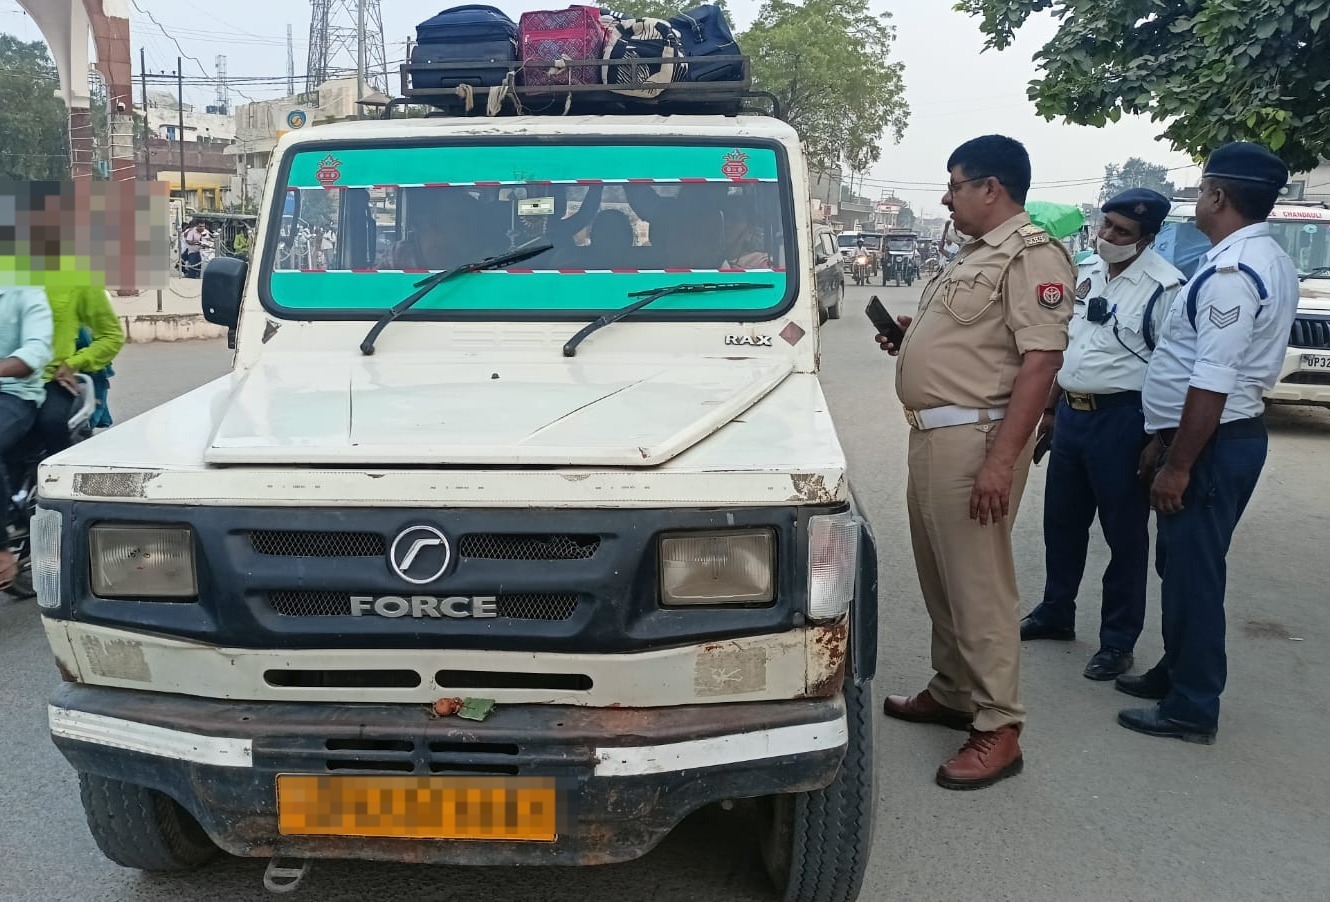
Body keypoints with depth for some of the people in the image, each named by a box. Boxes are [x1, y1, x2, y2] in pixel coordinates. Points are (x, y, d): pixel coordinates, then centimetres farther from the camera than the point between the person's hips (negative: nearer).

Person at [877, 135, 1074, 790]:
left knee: (978, 586, -5)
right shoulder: (975, 254, 18)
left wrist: (1001, 459, -26)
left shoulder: (1032, 255, -13)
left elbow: (1040, 360, -21)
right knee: (940, 579, 18)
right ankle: (951, 692, 32)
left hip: (974, 439, -10)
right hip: (933, 433, 10)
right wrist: (910, 336, 10)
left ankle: (997, 729, 5)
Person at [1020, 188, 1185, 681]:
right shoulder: (1085, 272, 9)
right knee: (1062, 521, 19)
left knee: (1124, 534, 4)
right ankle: (1055, 613, 36)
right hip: (1071, 413, 8)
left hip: (1121, 420, -7)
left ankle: (1118, 641, 17)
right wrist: (1051, 409, 18)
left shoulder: (1162, 287, -15)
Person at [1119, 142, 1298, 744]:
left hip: (1211, 443, -10)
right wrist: (1166, 441, 18)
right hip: (1228, 435, 10)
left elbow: (1212, 384, -26)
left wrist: (1178, 465, -21)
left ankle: (1192, 708, 12)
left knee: (1191, 572, 0)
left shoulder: (1230, 272, -22)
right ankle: (1177, 672, 35)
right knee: (1182, 564, 20)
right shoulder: (1268, 262, 12)